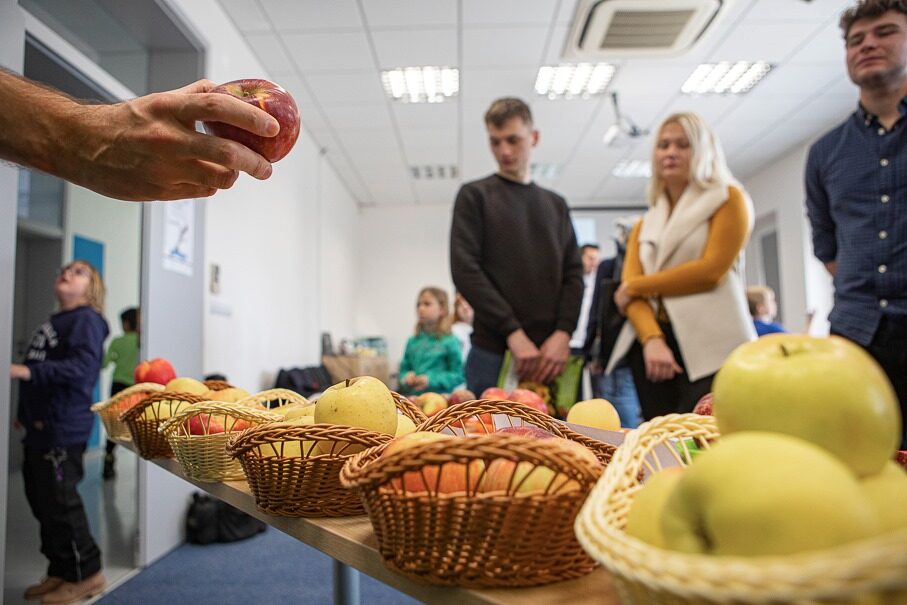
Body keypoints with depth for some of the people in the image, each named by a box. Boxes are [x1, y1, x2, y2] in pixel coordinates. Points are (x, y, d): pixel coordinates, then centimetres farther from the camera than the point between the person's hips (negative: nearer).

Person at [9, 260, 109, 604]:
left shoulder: (86, 319, -9)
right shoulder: (54, 322, 19)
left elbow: (83, 365, -23)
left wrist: (27, 371, -29)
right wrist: (26, 412, 22)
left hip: (63, 428, -9)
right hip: (40, 427, 9)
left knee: (60, 502, -3)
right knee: (42, 502, 14)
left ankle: (86, 574, 10)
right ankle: (60, 572, 26)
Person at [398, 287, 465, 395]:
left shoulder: (450, 342, -3)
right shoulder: (412, 342, 11)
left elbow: (458, 376, -5)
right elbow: (404, 369, 19)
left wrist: (431, 380, -13)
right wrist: (406, 377, -3)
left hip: (441, 397, -4)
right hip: (414, 397, 4)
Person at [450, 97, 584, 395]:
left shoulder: (556, 204, 17)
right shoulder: (475, 196, 6)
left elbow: (574, 273, 11)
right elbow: (464, 270, -5)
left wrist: (563, 332, -7)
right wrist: (513, 332, -13)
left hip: (551, 352, 3)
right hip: (493, 350, -3)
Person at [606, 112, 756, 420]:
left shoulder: (728, 199, 9)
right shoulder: (644, 226, 20)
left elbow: (711, 269, -6)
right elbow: (629, 288, 6)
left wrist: (637, 285, 1)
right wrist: (652, 339, -13)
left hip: (710, 347, -4)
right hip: (651, 343, 4)